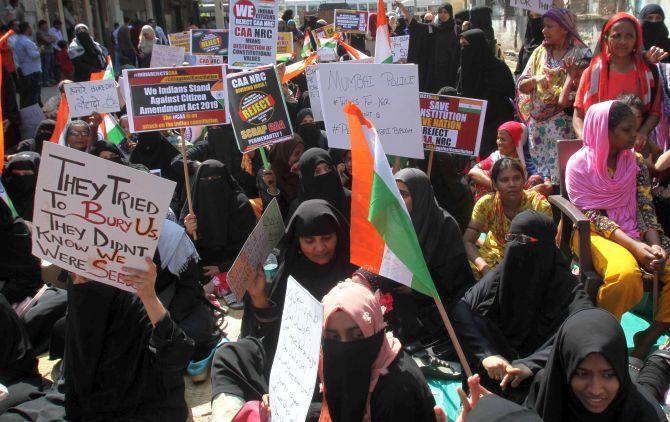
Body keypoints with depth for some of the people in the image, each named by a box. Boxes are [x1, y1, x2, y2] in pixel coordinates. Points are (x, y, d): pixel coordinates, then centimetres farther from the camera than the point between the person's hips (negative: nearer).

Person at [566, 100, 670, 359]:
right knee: (625, 273, -36)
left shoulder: (636, 163, 7)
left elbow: (646, 208, 2)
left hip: (635, 233, 5)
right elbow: (592, 216, -12)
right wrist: (634, 246, -23)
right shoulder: (579, 165, -7)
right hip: (596, 233, -5)